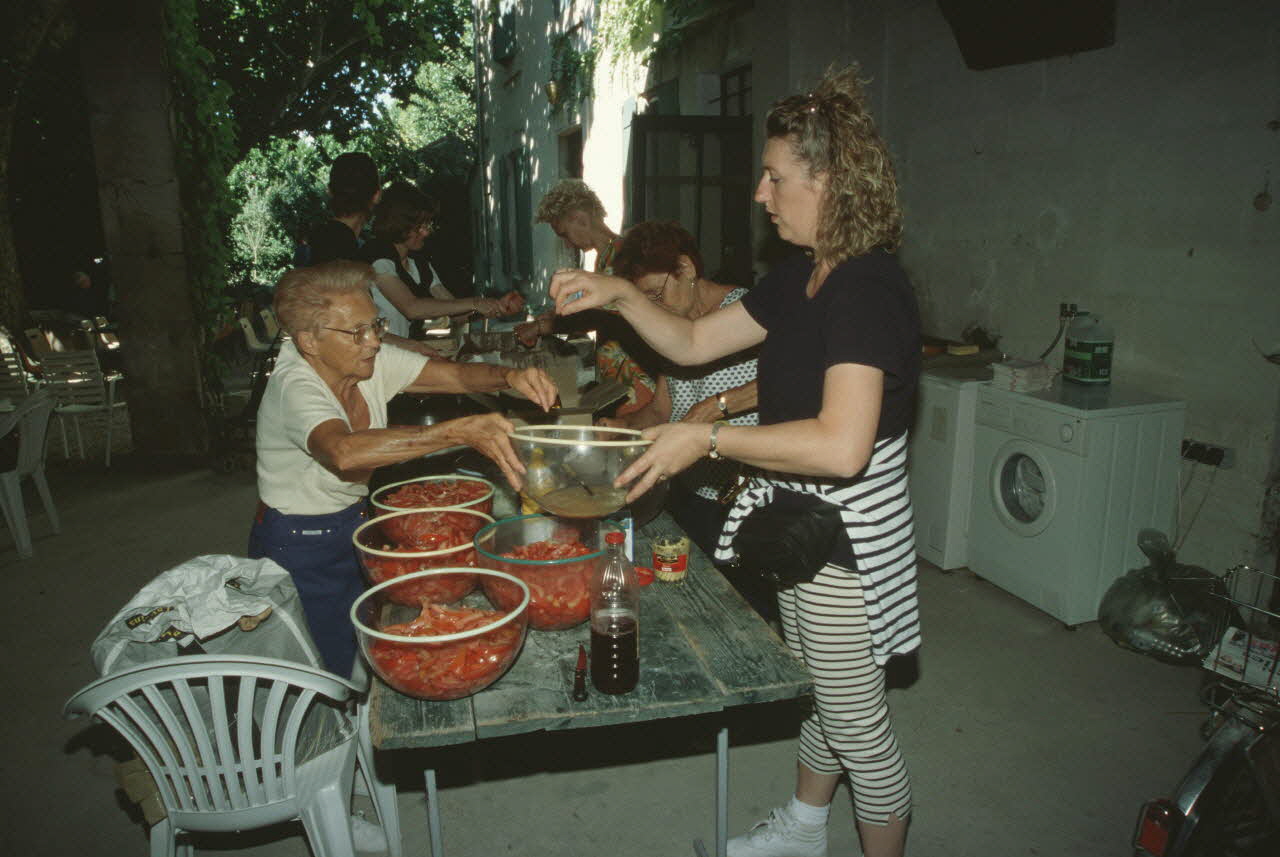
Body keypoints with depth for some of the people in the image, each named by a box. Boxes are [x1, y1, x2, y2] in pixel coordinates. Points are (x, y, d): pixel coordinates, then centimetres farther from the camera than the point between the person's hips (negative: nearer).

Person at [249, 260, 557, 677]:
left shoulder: (373, 361, -9)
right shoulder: (293, 389, -29)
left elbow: (457, 374, -11)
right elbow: (344, 450, -49)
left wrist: (510, 376, -34)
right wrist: (463, 431, -57)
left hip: (355, 525, 6)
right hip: (299, 549, -6)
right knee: (338, 670, 5)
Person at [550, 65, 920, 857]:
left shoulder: (867, 287, -24)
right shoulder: (800, 280, 6)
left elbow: (841, 445, -35)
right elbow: (692, 342, 11)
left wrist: (708, 439, -29)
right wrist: (619, 294, -2)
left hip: (848, 543, -10)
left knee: (858, 723, 10)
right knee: (819, 694, 27)